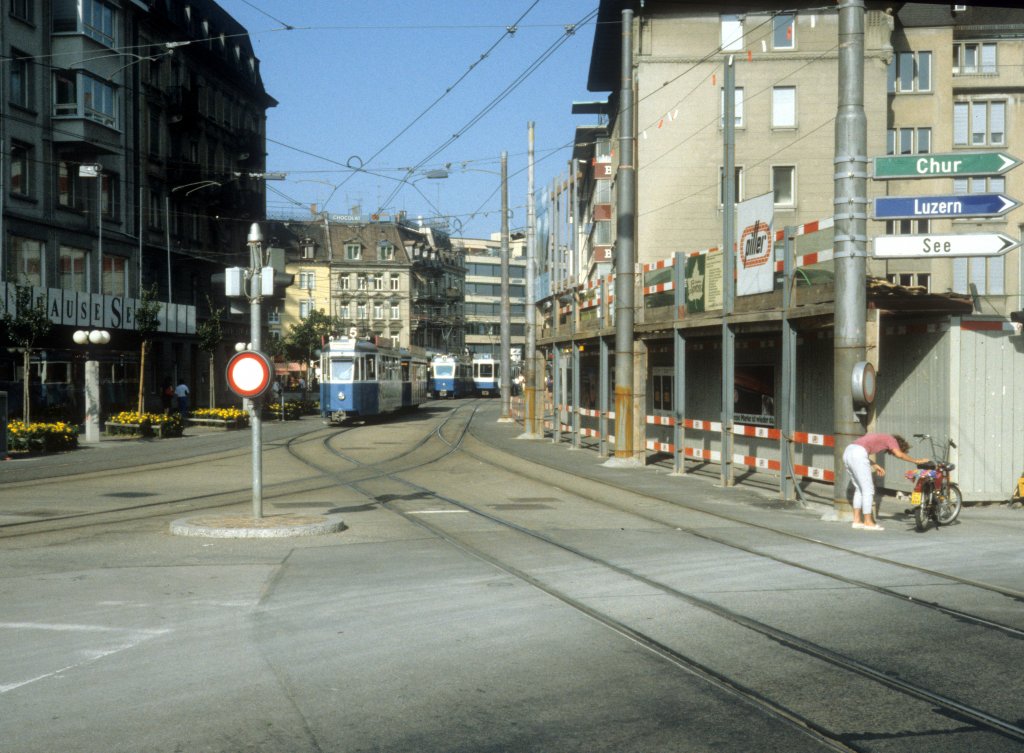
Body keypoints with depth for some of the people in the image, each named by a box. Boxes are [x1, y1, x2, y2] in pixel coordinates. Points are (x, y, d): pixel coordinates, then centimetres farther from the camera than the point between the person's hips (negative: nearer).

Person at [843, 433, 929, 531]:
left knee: (859, 489, 18)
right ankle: (868, 522, 1)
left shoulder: (880, 438, 31)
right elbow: (900, 454, -10)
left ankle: (857, 520, 17)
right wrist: (916, 461, 2)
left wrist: (875, 465, 21)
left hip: (847, 453, 9)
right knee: (868, 490, -1)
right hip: (857, 455, -9)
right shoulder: (891, 439, 8)